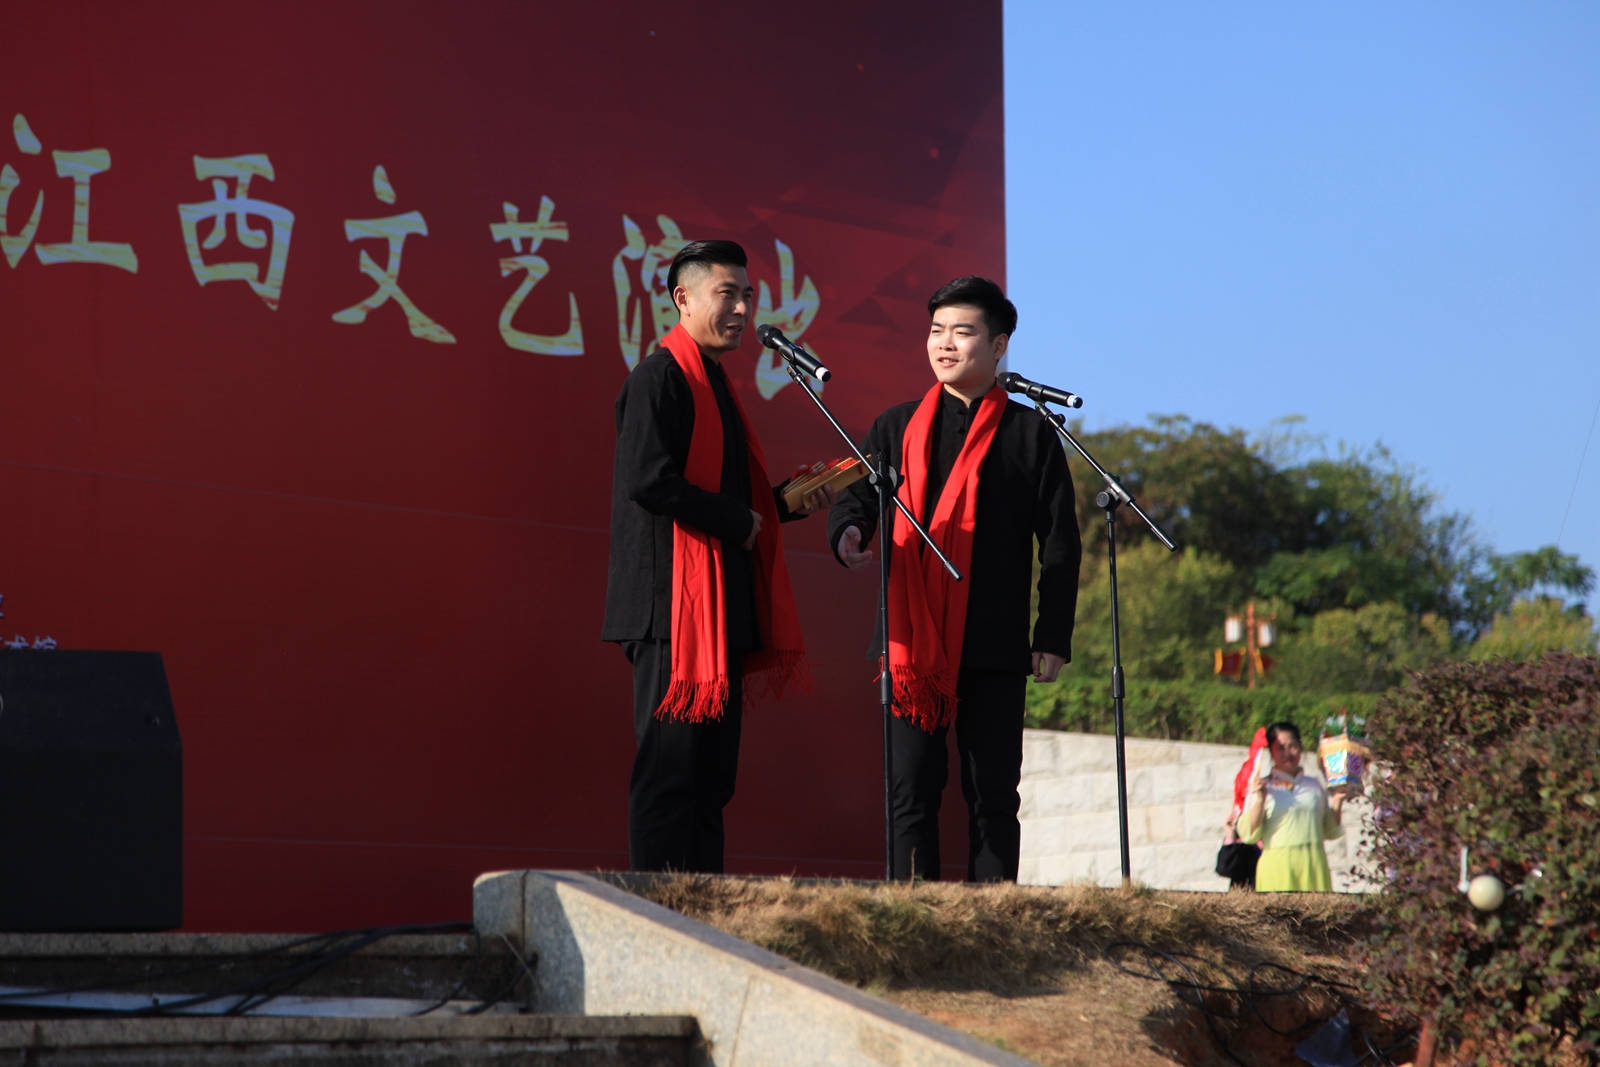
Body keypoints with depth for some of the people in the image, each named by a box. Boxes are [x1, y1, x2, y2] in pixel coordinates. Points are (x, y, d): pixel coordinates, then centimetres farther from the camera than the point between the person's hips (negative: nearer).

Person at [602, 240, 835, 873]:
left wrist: (788, 503, 10)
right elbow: (648, 479, -21)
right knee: (671, 767, -9)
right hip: (674, 606, -10)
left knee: (710, 773, 9)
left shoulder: (714, 385, 22)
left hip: (722, 609, 10)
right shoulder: (660, 377, -8)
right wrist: (740, 521, -13)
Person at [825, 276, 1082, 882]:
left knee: (993, 796, 0)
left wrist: (1054, 637, -3)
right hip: (912, 642, 2)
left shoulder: (1030, 433, 7)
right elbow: (855, 496, 9)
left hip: (994, 647, -2)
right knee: (911, 791, -1)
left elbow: (1060, 542, 5)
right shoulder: (897, 428, 16)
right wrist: (848, 532, -17)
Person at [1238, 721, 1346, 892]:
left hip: (1313, 865, 3)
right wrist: (1260, 799, -11)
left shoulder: (1313, 785, 16)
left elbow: (1330, 831, 19)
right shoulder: (1261, 787, 6)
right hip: (1278, 866, -3)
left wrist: (1337, 801, 6)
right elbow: (1248, 834, -1)